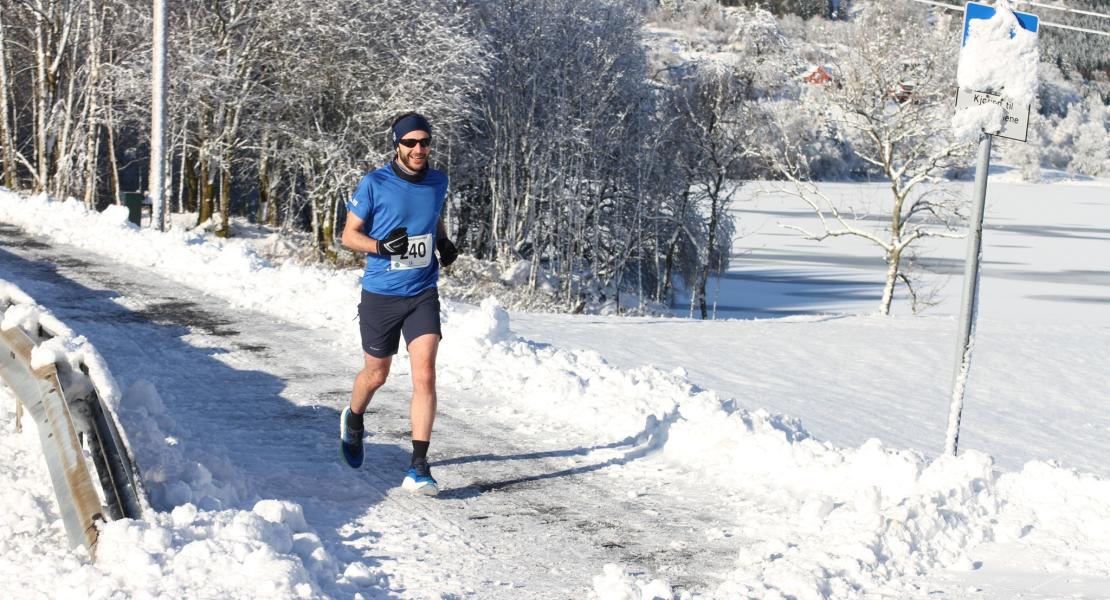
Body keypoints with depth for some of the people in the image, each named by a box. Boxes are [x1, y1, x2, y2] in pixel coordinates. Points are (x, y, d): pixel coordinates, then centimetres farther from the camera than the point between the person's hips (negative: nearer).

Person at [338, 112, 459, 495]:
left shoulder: (437, 182, 2)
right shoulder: (374, 184, -10)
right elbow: (349, 235, -6)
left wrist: (445, 243, 3)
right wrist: (380, 245, -24)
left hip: (423, 294, 2)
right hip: (380, 295, -2)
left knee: (424, 375, -12)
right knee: (376, 374, 14)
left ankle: (418, 468, -10)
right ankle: (353, 420, 49)